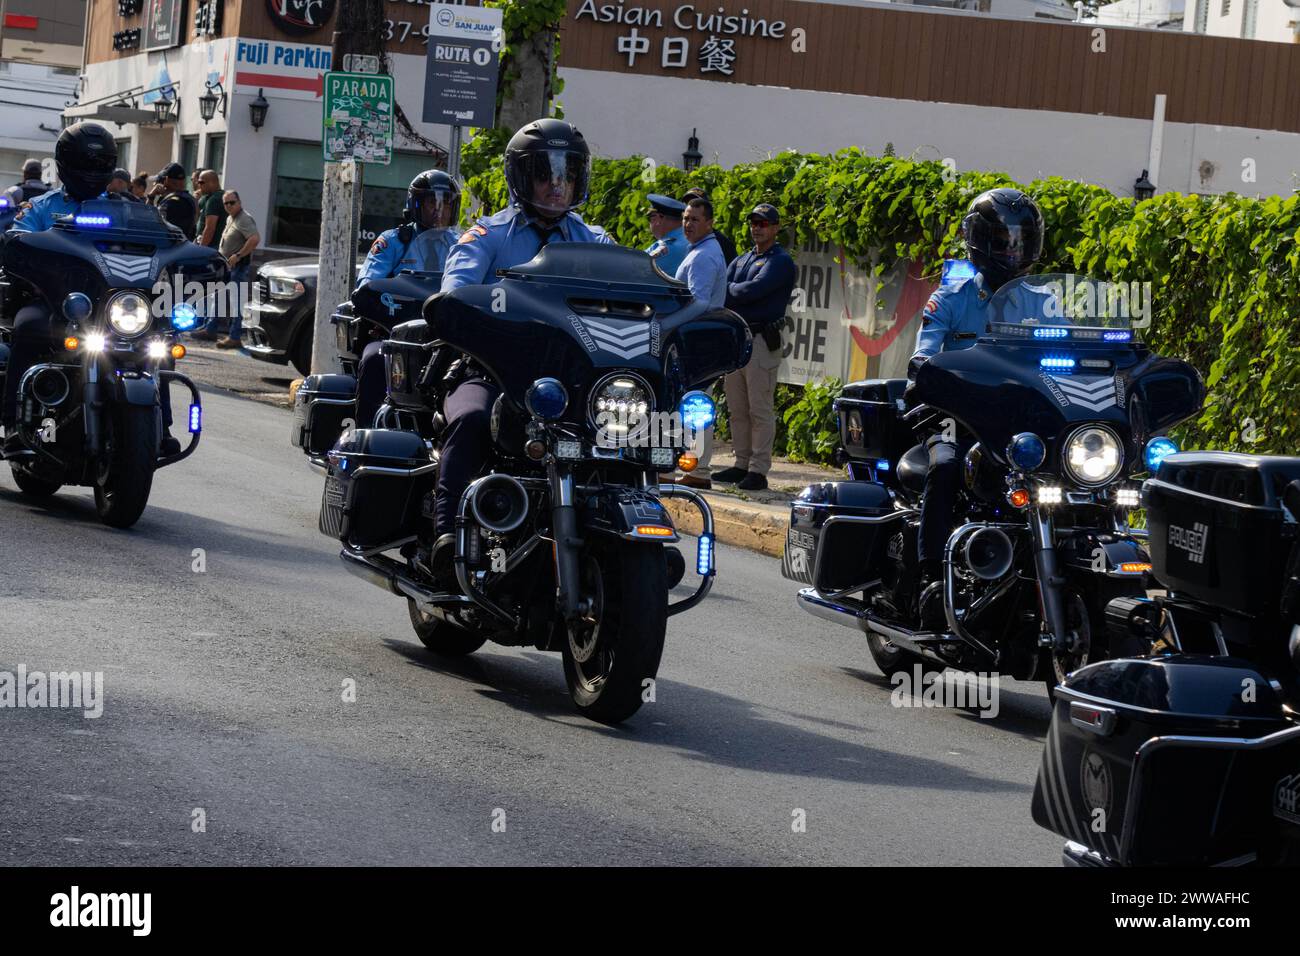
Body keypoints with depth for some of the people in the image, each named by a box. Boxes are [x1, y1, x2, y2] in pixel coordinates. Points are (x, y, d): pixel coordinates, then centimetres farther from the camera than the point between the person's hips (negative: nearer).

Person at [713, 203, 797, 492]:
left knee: (760, 410, -7)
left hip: (761, 340, -8)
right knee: (737, 409, 10)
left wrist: (728, 290, 0)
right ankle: (742, 464, 17)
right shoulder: (741, 260, 21)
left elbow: (753, 290, -17)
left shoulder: (780, 262, -4)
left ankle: (759, 470, -7)